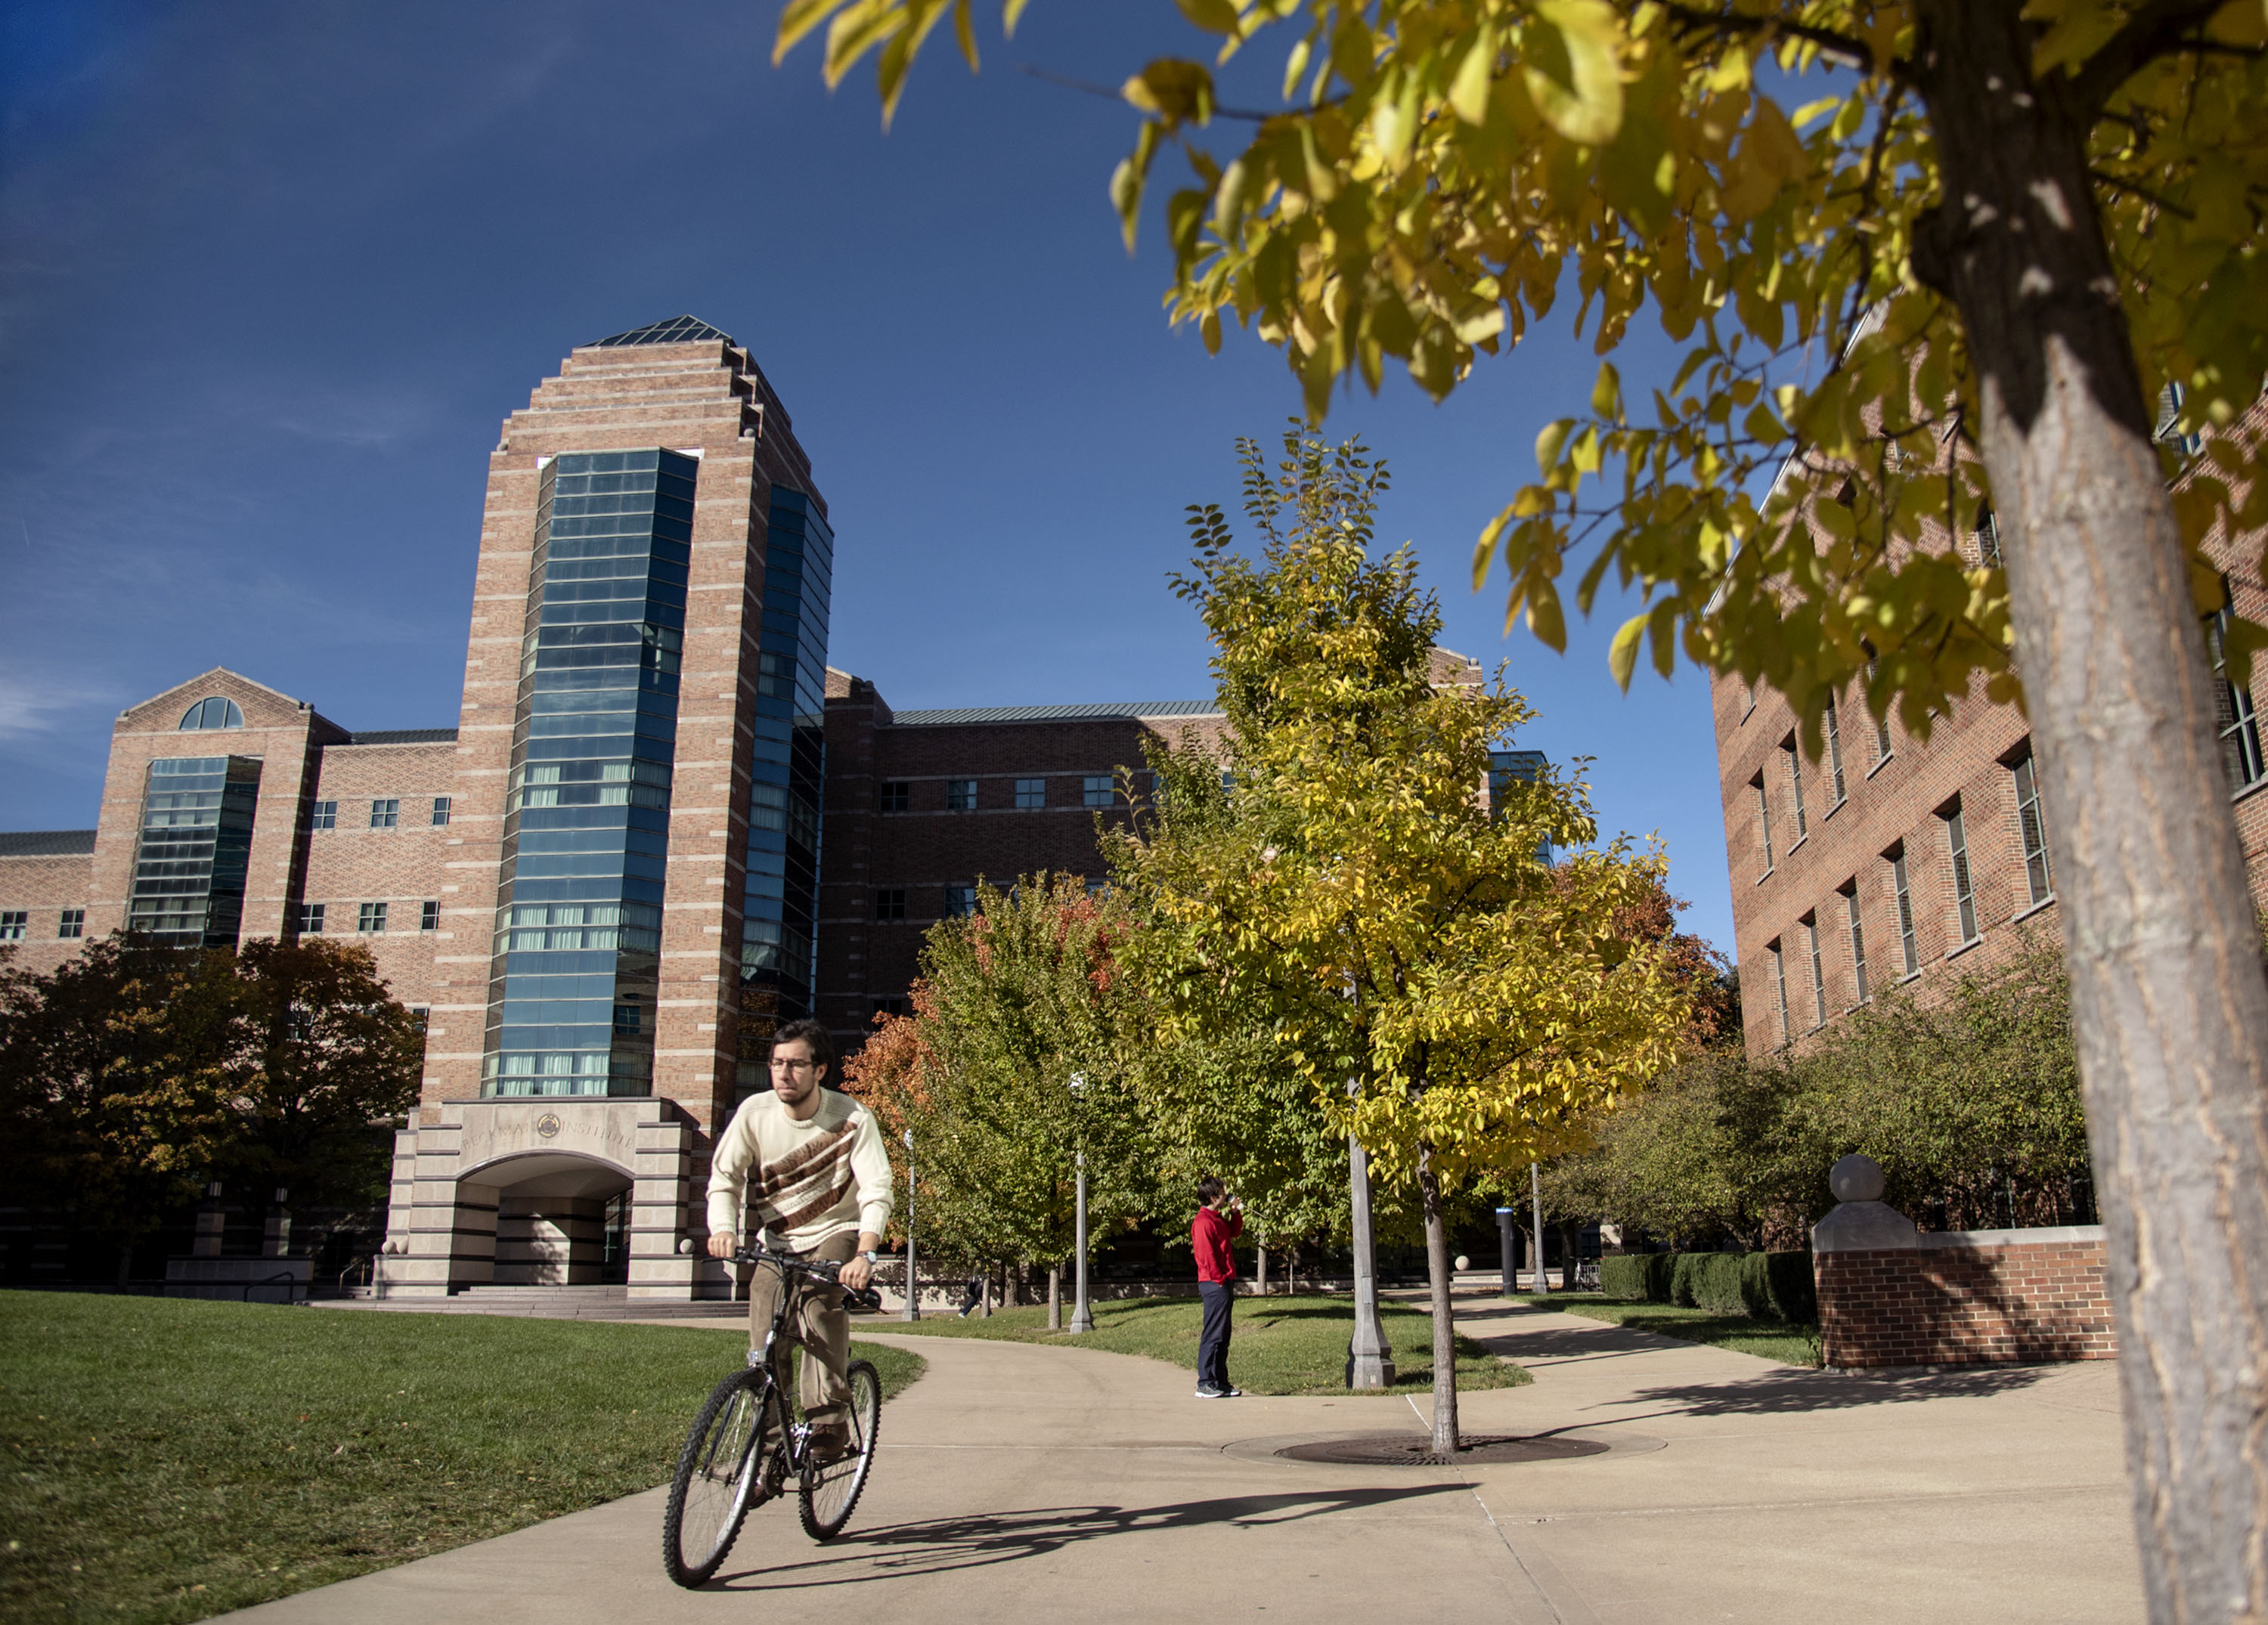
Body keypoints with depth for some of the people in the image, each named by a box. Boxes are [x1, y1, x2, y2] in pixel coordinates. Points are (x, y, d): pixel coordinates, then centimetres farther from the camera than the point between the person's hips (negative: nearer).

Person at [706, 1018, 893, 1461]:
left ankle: (827, 1419, -25)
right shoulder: (755, 1113, -9)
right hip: (774, 1241, 3)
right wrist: (723, 1230, -27)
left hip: (835, 1233, -2)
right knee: (766, 1347, -9)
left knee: (820, 1295, -31)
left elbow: (877, 1191, -23)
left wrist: (865, 1253, -39)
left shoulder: (852, 1118, -16)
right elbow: (723, 1179, -7)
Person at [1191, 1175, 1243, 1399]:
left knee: (1222, 1336, 13)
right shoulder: (1203, 1222, -16)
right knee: (1213, 1335, -7)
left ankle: (1221, 1382, 19)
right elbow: (1206, 1255, -20)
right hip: (1215, 1285, -10)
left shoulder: (1217, 1218, 16)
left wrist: (1235, 1212, 14)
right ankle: (1205, 1384, -3)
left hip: (1224, 1283, 10)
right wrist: (1220, 1281, -18)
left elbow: (1235, 1232, 30)